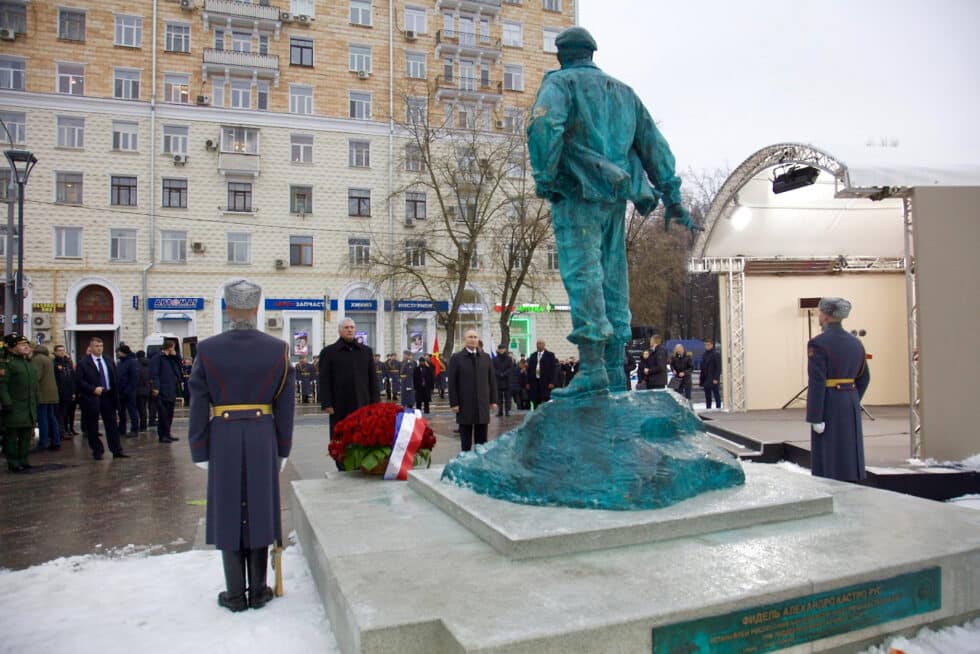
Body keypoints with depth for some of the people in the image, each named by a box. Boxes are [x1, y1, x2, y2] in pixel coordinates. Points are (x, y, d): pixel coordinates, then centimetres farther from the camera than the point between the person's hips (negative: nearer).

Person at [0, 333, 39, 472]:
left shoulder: (31, 364, 14)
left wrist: (37, 401, 16)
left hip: (30, 408, 7)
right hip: (15, 409, -7)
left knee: (27, 436, 13)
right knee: (12, 437, 1)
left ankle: (23, 460, 22)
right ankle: (13, 463, 8)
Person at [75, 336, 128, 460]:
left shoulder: (109, 361, 10)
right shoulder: (83, 363, -4)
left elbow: (115, 379, 12)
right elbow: (79, 380, -9)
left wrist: (115, 395, 4)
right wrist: (93, 389, -18)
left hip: (108, 396, 4)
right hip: (91, 398, -3)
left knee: (112, 424, 5)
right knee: (92, 427, 5)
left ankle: (117, 450, 8)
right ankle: (97, 451, 16)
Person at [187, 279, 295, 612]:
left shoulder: (207, 349, -6)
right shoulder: (278, 349, -3)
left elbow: (198, 406, -4)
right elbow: (286, 404, -1)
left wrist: (199, 450, 5)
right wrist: (283, 449, 8)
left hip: (223, 439, -1)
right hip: (263, 437, 1)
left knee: (228, 511, 9)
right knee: (259, 509, 10)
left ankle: (235, 594, 19)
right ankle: (258, 591, 20)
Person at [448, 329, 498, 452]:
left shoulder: (486, 357, 9)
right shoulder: (456, 358, 0)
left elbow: (492, 380, 10)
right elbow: (452, 383, -3)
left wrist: (493, 400, 5)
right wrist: (454, 403, -8)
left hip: (483, 404, 3)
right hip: (464, 406, -2)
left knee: (482, 439, 7)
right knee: (465, 441, 5)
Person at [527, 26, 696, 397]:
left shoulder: (561, 82, 6)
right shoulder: (623, 91, 24)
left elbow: (544, 125, -16)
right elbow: (653, 143, 19)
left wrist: (544, 178, -12)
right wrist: (671, 195, 17)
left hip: (578, 191, -6)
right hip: (615, 197, 6)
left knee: (582, 273, -11)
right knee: (613, 280, 7)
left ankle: (592, 369, -18)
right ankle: (614, 372, 10)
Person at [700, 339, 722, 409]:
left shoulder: (716, 354, -8)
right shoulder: (704, 355, 13)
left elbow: (718, 368, -12)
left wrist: (716, 379, -18)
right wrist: (702, 380, 10)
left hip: (714, 380, -7)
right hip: (706, 380, 7)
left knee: (716, 395, 0)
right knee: (707, 396, 10)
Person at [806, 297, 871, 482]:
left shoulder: (818, 343, -14)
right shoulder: (855, 342, 8)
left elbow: (817, 383, -18)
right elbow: (864, 378, 13)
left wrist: (815, 417, -15)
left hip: (829, 404, -7)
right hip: (852, 403, 7)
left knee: (830, 456, 1)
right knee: (850, 452, 14)